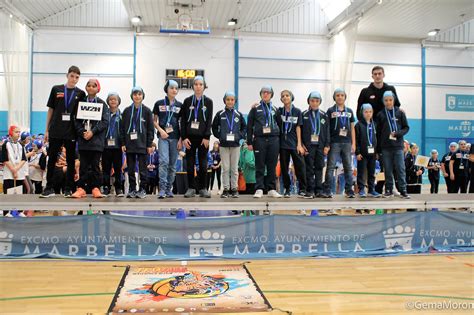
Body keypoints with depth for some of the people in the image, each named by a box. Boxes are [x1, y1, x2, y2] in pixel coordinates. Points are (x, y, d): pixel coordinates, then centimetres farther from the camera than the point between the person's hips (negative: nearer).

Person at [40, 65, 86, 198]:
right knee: (52, 159, 4)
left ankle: (68, 189, 13)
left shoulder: (81, 94, 4)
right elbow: (50, 110, 7)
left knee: (71, 161, 5)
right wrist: (47, 130, 4)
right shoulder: (56, 89, 4)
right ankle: (49, 188, 12)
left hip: (71, 132, 0)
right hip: (55, 131, 0)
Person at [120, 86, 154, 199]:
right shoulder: (127, 111, 8)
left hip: (142, 144, -2)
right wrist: (123, 143, 1)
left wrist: (149, 144, -3)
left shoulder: (147, 111, 3)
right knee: (130, 168, 6)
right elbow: (122, 128, 8)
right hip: (130, 144, 2)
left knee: (142, 168, 1)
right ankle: (132, 189, 14)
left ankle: (142, 189, 9)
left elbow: (151, 129, 2)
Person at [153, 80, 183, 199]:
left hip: (175, 137, 2)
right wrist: (161, 130, -9)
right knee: (164, 161, -15)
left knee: (173, 164, 5)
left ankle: (169, 189, 14)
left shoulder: (180, 105, 9)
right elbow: (154, 121, 8)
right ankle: (162, 189, -13)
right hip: (163, 137, -2)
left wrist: (181, 139, 1)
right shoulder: (159, 104, 5)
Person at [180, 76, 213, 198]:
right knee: (190, 163, 2)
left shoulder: (208, 102, 5)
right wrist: (184, 137, -6)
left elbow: (209, 120, 1)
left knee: (203, 163, 1)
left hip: (203, 137, -1)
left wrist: (207, 137, -8)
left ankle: (203, 188, 8)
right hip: (190, 136, 1)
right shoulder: (187, 101, 6)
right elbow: (183, 120, 3)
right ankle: (191, 188, 9)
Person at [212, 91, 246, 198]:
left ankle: (234, 189, 13)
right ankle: (226, 189, 9)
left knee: (234, 168, 6)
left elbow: (244, 127, 14)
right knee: (225, 168, 2)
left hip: (235, 145, 1)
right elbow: (214, 127, 8)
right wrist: (219, 136, -2)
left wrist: (240, 136, 0)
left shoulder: (238, 114, 4)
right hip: (224, 145, -1)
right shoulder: (220, 114, 1)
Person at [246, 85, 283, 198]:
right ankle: (259, 189, 2)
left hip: (273, 139, 2)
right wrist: (249, 142, -2)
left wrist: (280, 139, 9)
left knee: (272, 166, 3)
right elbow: (249, 126, 4)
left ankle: (271, 189, 9)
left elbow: (280, 124, 17)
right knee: (260, 166, -1)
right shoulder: (255, 109, 7)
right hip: (259, 139, -2)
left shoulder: (275, 109, 13)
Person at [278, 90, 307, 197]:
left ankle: (302, 189, 7)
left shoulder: (297, 111, 3)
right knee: (284, 167, 4)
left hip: (294, 143, -2)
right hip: (283, 143, 2)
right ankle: (287, 189, 14)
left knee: (300, 166, -3)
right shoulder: (279, 111, 8)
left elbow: (298, 128, 1)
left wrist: (299, 144, -4)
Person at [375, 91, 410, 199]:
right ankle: (389, 190, 13)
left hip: (398, 146, -1)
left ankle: (403, 190, 2)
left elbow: (406, 128, 7)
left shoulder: (400, 113, 5)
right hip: (385, 147, 1)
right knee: (388, 170, 5)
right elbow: (378, 133, 7)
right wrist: (378, 149, 4)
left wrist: (397, 133, -13)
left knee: (400, 169, -3)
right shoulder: (380, 115, 7)